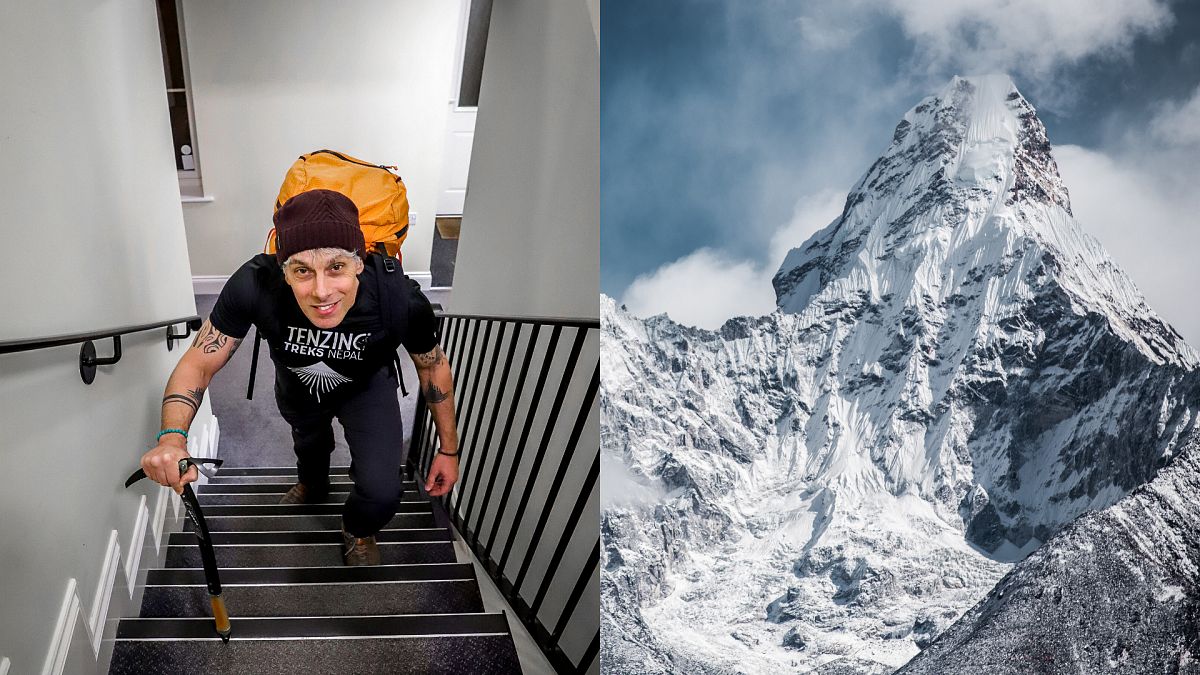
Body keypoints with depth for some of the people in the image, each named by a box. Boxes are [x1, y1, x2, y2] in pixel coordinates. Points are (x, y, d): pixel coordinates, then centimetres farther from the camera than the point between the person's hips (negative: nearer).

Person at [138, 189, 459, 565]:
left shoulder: (400, 298, -42)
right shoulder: (254, 284, -42)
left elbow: (434, 366, -21)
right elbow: (199, 363, -28)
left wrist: (449, 450, -11)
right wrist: (172, 437, -47)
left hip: (367, 385, -2)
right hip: (296, 385, 2)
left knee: (381, 493, -17)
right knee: (309, 440, 32)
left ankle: (358, 530, 22)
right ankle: (313, 485, 70)